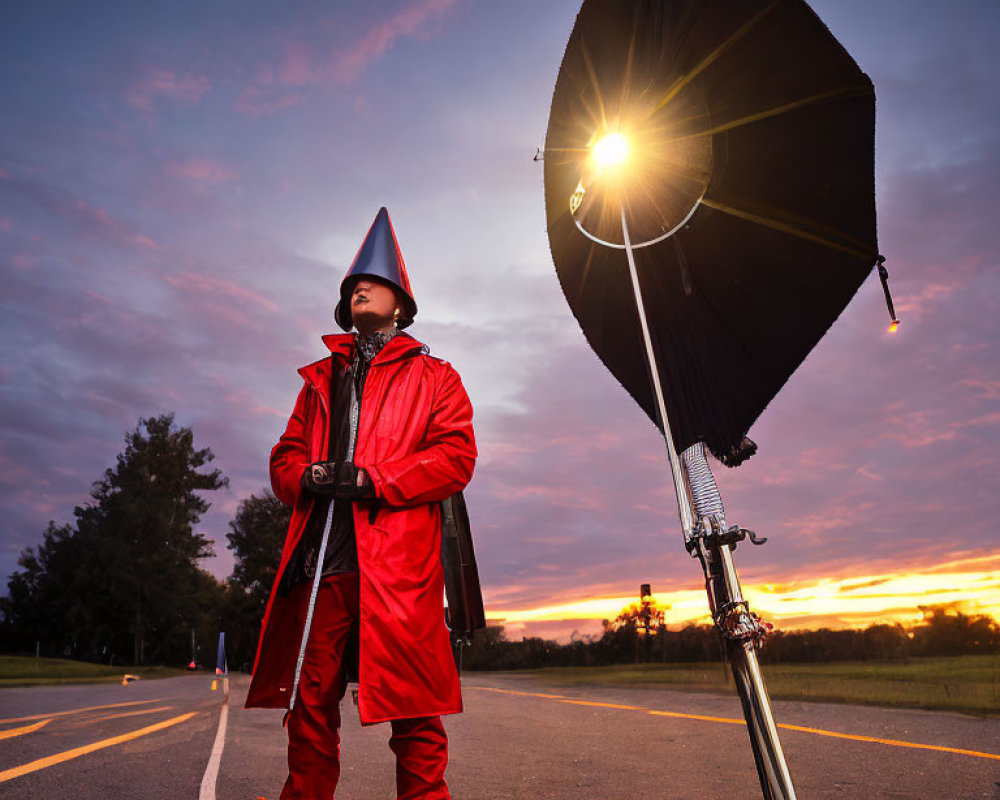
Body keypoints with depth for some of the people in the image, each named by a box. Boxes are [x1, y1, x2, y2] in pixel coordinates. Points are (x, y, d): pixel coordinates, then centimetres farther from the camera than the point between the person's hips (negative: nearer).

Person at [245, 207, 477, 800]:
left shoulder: (432, 375, 13)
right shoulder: (319, 379, 26)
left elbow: (457, 456, -1)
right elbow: (285, 455, 20)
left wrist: (372, 481, -12)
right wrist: (308, 476, -5)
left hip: (398, 559, -3)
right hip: (320, 557, 4)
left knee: (413, 712, -3)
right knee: (308, 706, 5)